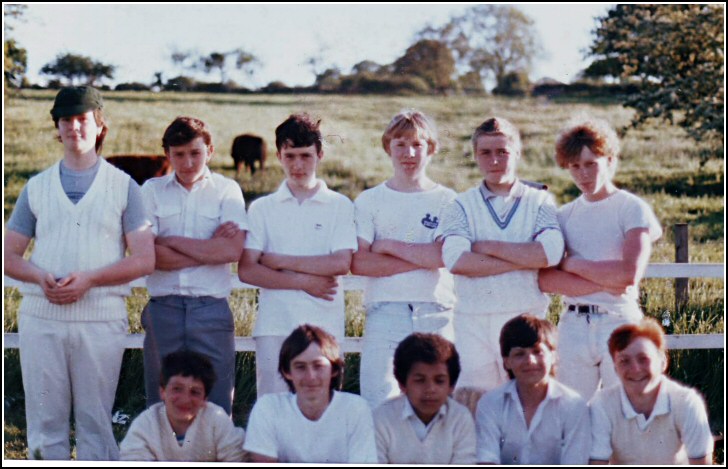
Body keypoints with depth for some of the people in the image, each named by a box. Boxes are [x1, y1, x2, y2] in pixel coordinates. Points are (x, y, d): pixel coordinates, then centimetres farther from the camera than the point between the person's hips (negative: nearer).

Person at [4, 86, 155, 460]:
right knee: (45, 421, 2)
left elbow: (144, 260, 0)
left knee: (95, 422, 1)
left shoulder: (123, 186, 8)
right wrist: (41, 278, -9)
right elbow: (10, 257, 13)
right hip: (41, 316, 2)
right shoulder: (37, 187, 15)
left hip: (101, 319, -2)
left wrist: (88, 280, -13)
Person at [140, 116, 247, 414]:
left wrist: (172, 241, -6)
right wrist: (209, 248, -7)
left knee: (216, 407, 1)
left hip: (212, 311, -1)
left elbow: (232, 250, -10)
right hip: (163, 309, 1)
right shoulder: (152, 190, 7)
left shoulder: (226, 190, 6)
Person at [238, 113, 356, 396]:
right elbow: (246, 270, 0)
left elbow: (341, 264, -6)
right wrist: (305, 282, -6)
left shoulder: (340, 206, 7)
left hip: (325, 325, -1)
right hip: (274, 325, 1)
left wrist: (281, 261, -4)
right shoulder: (262, 208, 10)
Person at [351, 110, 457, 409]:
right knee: (378, 407, -6)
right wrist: (423, 258, -8)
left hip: (436, 314, 0)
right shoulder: (369, 201, 9)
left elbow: (448, 255, -8)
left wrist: (388, 245, -5)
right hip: (385, 311, 0)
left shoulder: (447, 201, 8)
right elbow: (358, 263, -4)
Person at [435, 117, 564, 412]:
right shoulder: (462, 206, 8)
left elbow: (551, 253, -11)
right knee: (473, 407, -1)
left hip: (526, 317, 0)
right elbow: (455, 260, -11)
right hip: (473, 319, 0)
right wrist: (525, 260, -10)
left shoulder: (540, 202, 8)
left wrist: (487, 247, -8)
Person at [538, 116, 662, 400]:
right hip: (573, 326, 3)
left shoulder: (633, 209, 0)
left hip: (620, 322, -3)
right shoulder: (564, 216, 10)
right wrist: (605, 284, -13)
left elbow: (630, 273, -14)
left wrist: (572, 263, -5)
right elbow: (546, 280, -3)